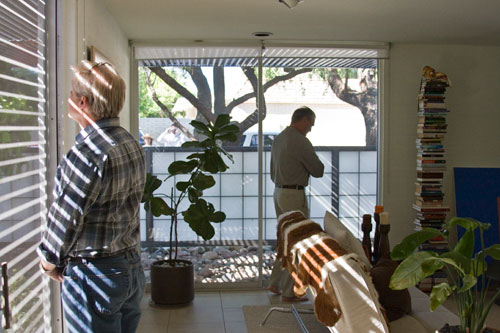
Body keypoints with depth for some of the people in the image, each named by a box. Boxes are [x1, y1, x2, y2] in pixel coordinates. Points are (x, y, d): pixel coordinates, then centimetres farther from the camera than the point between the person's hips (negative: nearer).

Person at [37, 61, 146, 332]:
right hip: (132, 266, 9)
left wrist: (49, 260, -2)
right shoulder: (132, 145, 5)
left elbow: (66, 218, -20)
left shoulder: (88, 153, -24)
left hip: (92, 277, -9)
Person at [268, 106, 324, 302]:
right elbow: (318, 170, -11)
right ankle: (289, 292, 5)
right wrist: (314, 166, 9)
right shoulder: (300, 142, -17)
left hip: (279, 192, 9)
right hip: (294, 195, -9)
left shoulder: (278, 139, 12)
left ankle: (275, 283, 25)